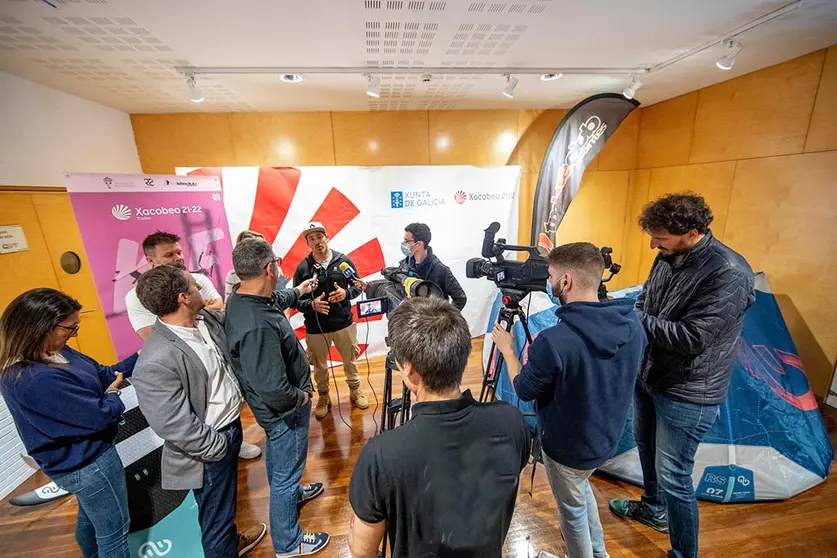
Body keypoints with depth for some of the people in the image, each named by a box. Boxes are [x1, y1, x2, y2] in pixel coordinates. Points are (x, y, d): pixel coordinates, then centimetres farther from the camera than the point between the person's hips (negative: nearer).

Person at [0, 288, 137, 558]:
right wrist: (113, 393, -9)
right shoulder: (37, 379, -35)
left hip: (81, 456, 9)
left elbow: (100, 373, 3)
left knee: (89, 517, 33)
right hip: (87, 464, -9)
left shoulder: (54, 352, -8)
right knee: (114, 529, 13)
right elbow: (100, 416, -28)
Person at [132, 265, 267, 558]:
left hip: (230, 426, 9)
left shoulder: (206, 319, -8)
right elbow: (176, 427, -26)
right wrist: (218, 447, -15)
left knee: (227, 501, 33)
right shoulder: (156, 362, -31)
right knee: (215, 519, 18)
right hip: (209, 450, -8)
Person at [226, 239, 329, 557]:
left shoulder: (240, 300, -9)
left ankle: (290, 493, 61)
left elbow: (274, 301, 15)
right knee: (286, 472, 15)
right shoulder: (258, 327, -39)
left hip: (277, 408, 9)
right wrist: (301, 397, -18)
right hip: (284, 410, -9)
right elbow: (274, 392, -38)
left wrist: (297, 292, 30)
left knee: (278, 459, 32)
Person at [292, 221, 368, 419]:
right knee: (319, 365, 17)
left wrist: (346, 293, -17)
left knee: (350, 360, 18)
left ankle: (355, 391, 42)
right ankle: (323, 397, 41)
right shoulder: (302, 268, -7)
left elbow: (358, 287, 3)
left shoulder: (344, 261, -6)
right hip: (315, 328, 0)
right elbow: (296, 299, -3)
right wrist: (312, 305, -23)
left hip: (344, 323, 1)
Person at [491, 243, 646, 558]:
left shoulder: (554, 341, -35)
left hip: (568, 446, -6)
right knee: (581, 486, 34)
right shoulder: (634, 325, -14)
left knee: (572, 507, 22)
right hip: (607, 439, 7)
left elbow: (524, 390, -18)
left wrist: (508, 349, -3)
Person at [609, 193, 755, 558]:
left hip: (687, 394, -8)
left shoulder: (729, 274, -24)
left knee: (673, 477, 5)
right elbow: (643, 304, 8)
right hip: (648, 376, 8)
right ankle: (653, 509, 51)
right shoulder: (667, 257, -1)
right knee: (646, 446, 26)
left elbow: (691, 338, -27)